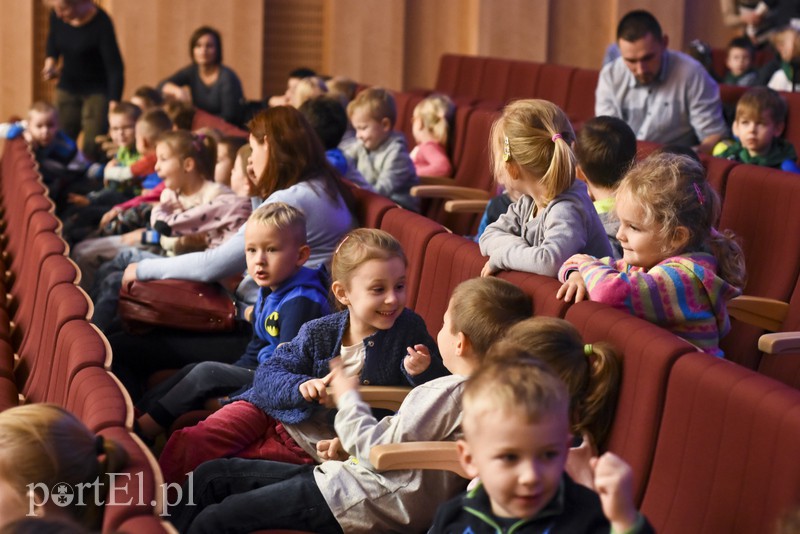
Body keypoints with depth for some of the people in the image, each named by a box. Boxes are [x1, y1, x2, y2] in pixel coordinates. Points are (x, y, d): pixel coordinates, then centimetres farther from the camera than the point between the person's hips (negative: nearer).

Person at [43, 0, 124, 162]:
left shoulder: (101, 23, -25)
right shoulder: (57, 15, -10)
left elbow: (115, 68, -25)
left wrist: (114, 106, -33)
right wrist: (50, 62, -8)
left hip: (98, 89, -5)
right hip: (68, 86, 5)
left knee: (92, 149, -11)